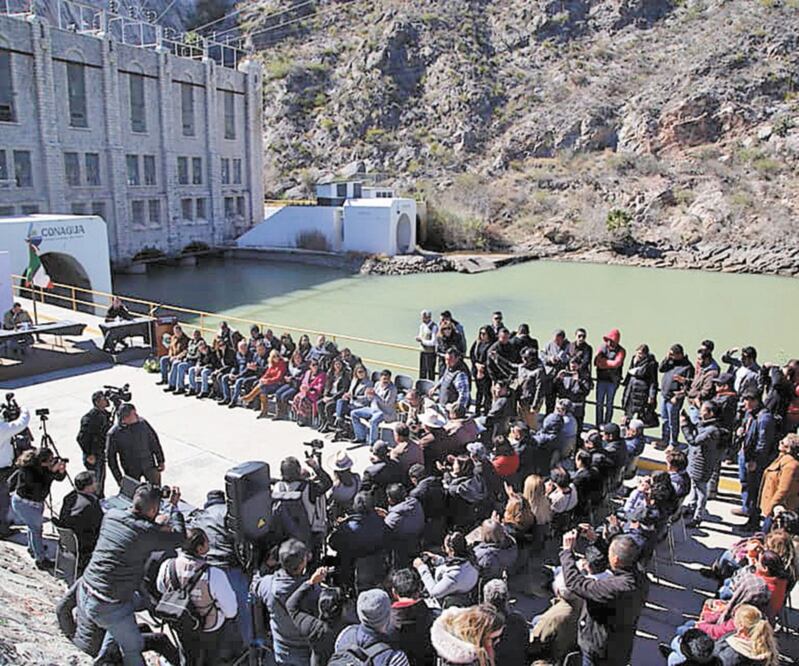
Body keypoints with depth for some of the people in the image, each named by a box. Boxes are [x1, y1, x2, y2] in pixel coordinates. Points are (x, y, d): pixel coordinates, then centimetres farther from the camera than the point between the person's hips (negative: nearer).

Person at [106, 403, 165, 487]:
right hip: (131, 472, -2)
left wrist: (161, 461, 8)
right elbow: (111, 458, -5)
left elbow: (154, 442, 4)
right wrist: (119, 478, -4)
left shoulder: (142, 423, -9)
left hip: (150, 467, 2)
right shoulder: (114, 434, -15)